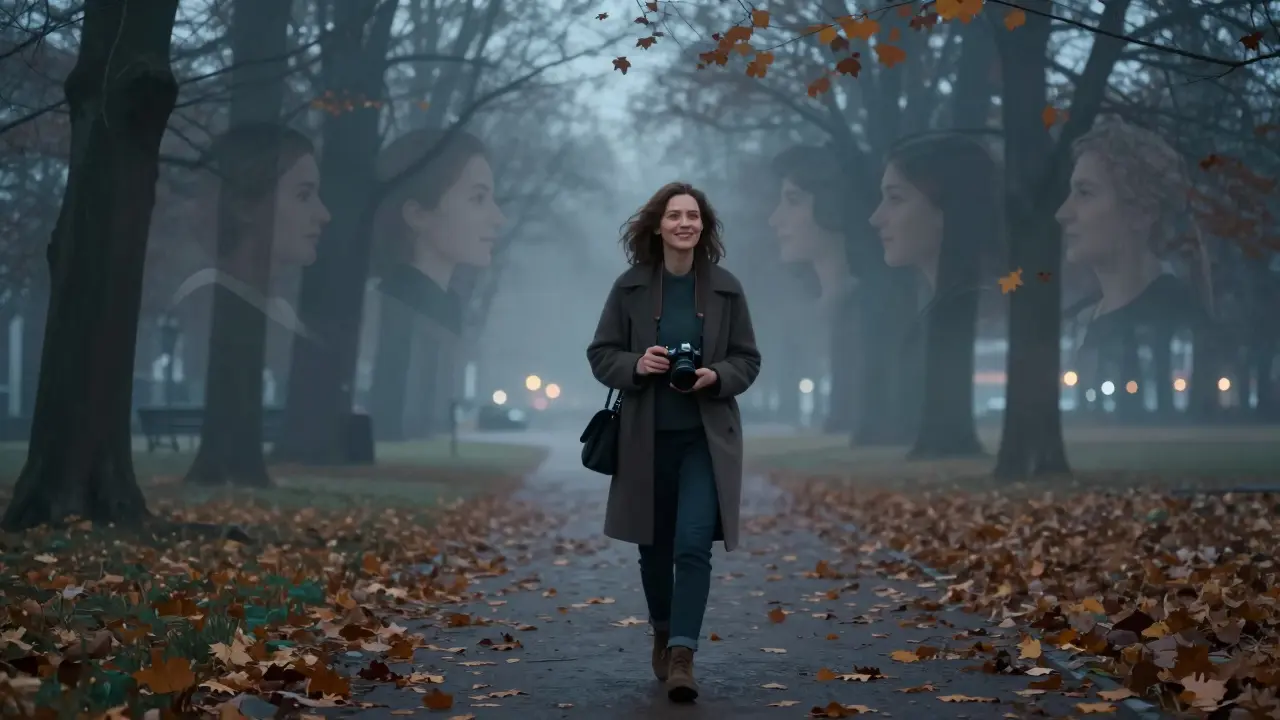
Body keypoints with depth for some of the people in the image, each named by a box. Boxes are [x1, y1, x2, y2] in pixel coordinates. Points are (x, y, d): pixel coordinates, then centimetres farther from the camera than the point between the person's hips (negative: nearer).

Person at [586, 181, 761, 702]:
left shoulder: (726, 288, -1)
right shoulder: (630, 287, -2)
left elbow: (748, 360, 4)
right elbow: (600, 354, 3)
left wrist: (716, 377, -16)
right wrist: (635, 365, -17)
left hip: (706, 437, -1)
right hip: (647, 437, 1)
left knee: (693, 544, -13)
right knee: (654, 543, 13)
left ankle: (682, 655, -12)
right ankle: (663, 637, 35)